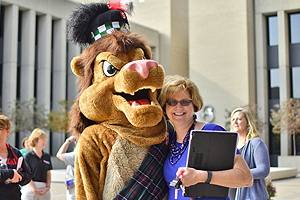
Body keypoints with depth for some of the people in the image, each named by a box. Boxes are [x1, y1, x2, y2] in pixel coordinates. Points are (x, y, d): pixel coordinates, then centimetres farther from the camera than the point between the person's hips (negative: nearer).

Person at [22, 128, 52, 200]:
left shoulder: (47, 156, 12)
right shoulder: (28, 155, -2)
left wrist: (48, 187, 0)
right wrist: (34, 189, -12)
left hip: (44, 189, 4)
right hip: (31, 188, -4)